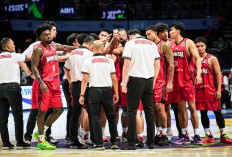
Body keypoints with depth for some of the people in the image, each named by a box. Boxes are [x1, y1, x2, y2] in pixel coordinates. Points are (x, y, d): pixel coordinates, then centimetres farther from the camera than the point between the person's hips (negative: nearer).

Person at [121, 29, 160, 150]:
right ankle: (150, 142, 11)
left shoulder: (130, 44, -1)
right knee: (149, 110, 10)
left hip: (136, 79, -4)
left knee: (132, 111, -2)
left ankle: (131, 143, -7)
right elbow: (157, 66, 11)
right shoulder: (152, 44, 13)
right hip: (149, 80, 4)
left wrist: (123, 83, -6)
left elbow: (127, 65, -9)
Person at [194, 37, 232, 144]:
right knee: (203, 113, 3)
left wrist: (218, 90, -12)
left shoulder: (212, 59, 1)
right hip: (199, 90, 4)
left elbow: (218, 74, -3)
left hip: (211, 89, -4)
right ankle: (208, 136, 9)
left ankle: (223, 135, 5)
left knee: (217, 112, -1)